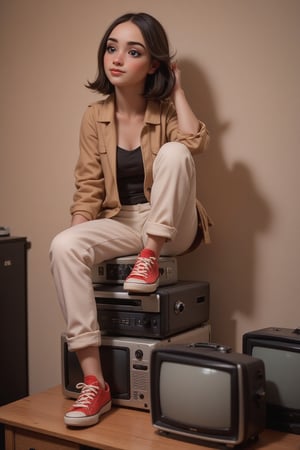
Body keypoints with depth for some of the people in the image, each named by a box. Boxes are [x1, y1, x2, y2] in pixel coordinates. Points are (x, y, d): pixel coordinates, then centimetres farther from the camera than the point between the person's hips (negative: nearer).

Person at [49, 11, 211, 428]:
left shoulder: (166, 111, -4)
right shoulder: (95, 117, 2)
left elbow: (195, 142, -28)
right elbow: (88, 189, 1)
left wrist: (177, 88, -13)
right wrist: (79, 234, -15)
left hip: (170, 229, -2)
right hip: (121, 224, 3)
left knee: (173, 152, -30)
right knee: (63, 247, -29)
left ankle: (150, 258, -17)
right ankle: (94, 382, -29)